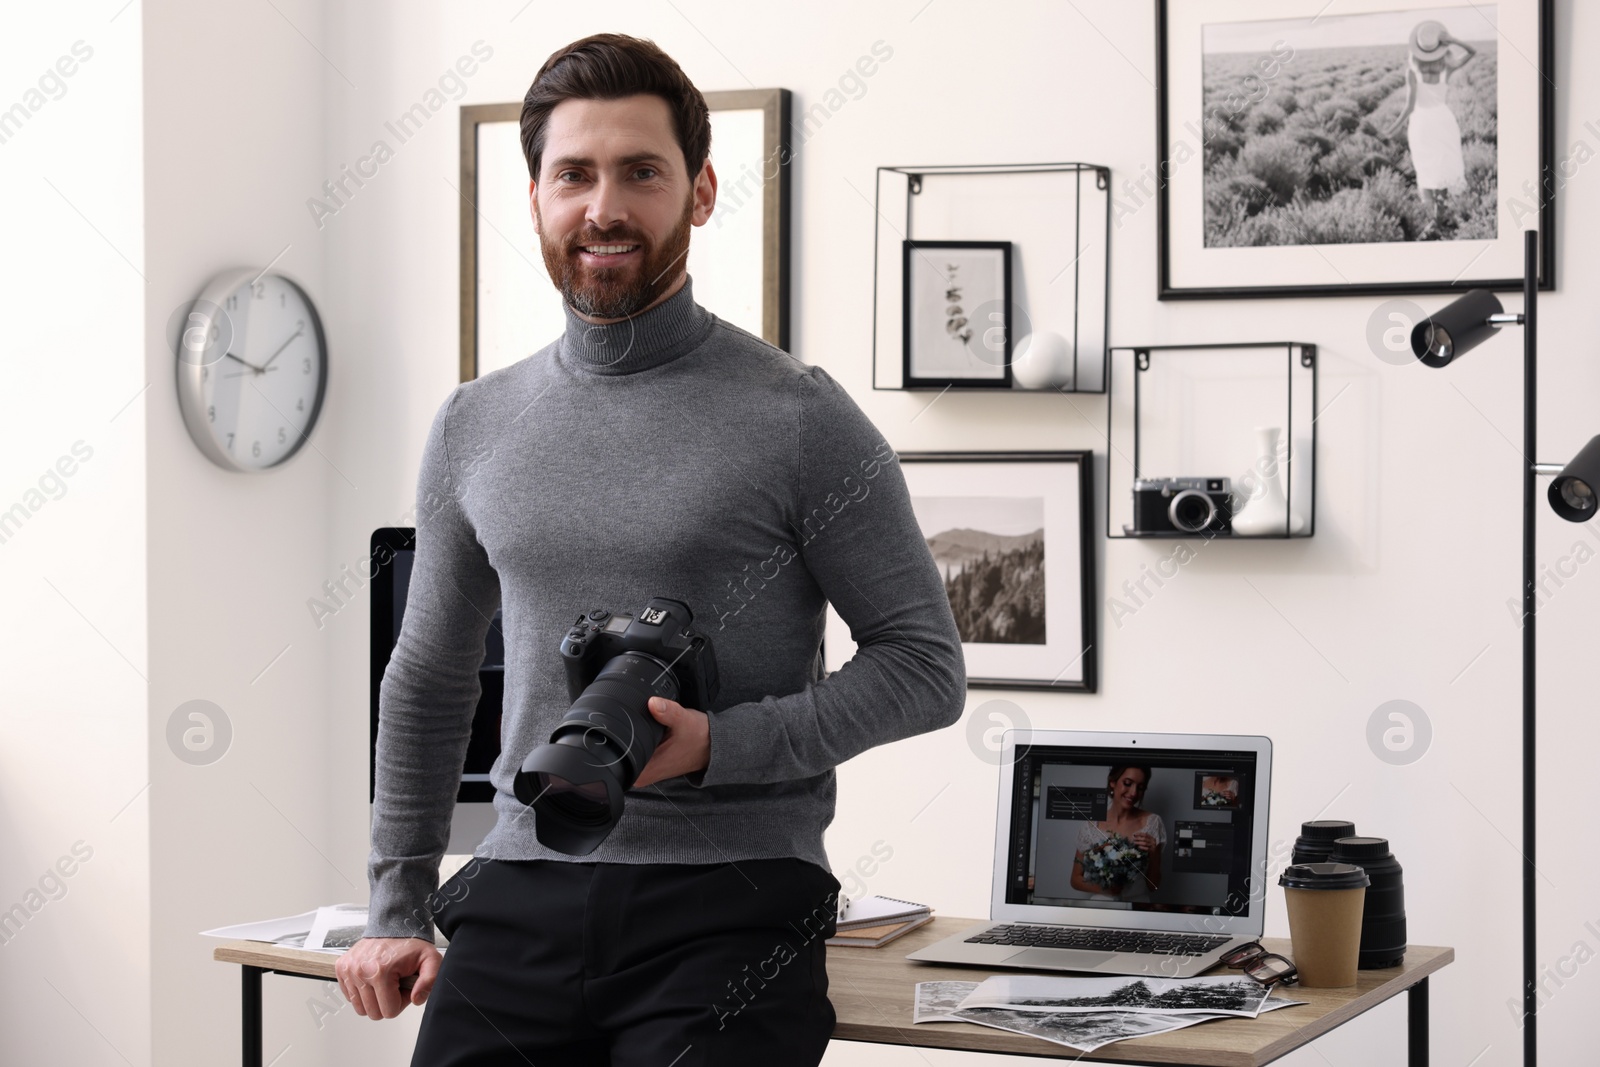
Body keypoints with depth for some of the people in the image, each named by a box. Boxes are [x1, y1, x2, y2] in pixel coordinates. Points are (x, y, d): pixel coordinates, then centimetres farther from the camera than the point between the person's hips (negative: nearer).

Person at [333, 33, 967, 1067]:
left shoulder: (799, 418, -3)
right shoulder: (475, 427, 12)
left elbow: (927, 666, -2)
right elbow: (428, 681, 22)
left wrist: (722, 744, -15)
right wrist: (399, 913, 19)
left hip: (729, 898, -4)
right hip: (523, 895, 4)